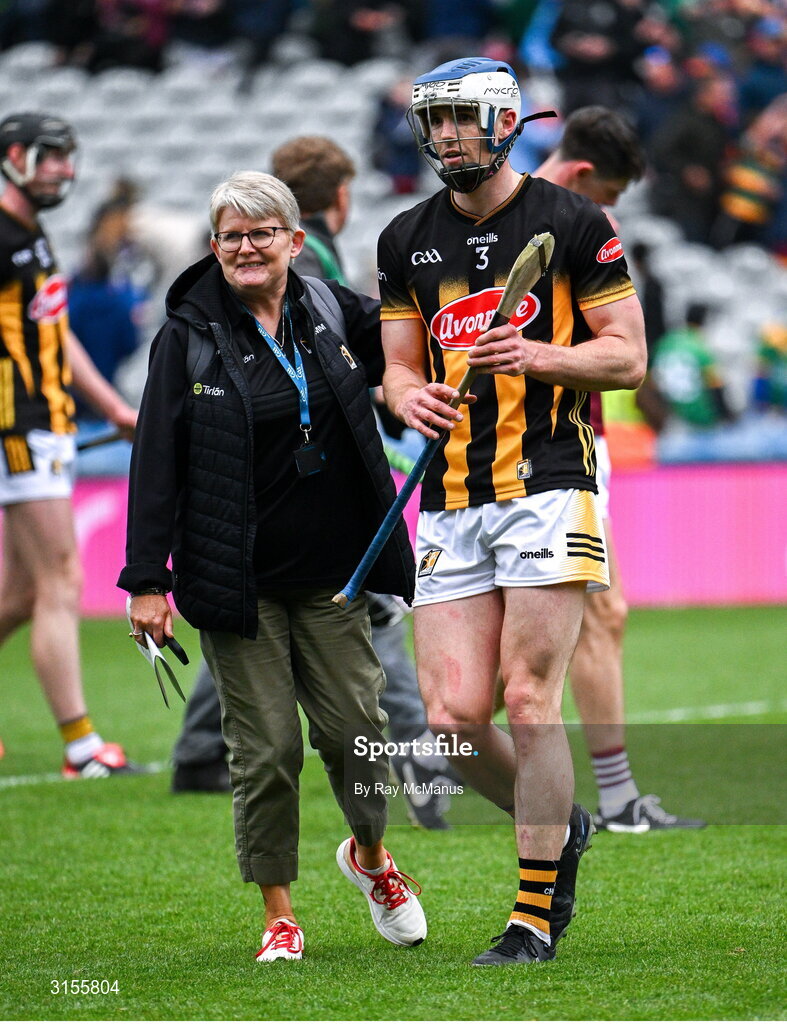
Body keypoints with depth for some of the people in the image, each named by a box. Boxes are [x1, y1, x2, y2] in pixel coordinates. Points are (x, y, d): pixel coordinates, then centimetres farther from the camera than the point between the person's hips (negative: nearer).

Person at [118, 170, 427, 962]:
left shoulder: (334, 314, 5)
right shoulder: (188, 337, -4)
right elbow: (155, 462, -4)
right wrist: (146, 579, -9)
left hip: (330, 571, 2)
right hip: (238, 582, -2)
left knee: (355, 725, 1)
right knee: (265, 745, -2)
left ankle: (370, 855, 30)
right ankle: (278, 913, 11)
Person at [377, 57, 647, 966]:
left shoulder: (571, 222, 1)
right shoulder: (406, 241, 14)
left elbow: (627, 356, 1)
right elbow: (399, 367, 17)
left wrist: (536, 356, -16)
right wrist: (411, 395, -7)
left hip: (549, 489, -4)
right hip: (450, 505, 4)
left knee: (529, 699, -9)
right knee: (452, 717, -5)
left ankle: (535, 916, 1)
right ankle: (560, 828, 24)